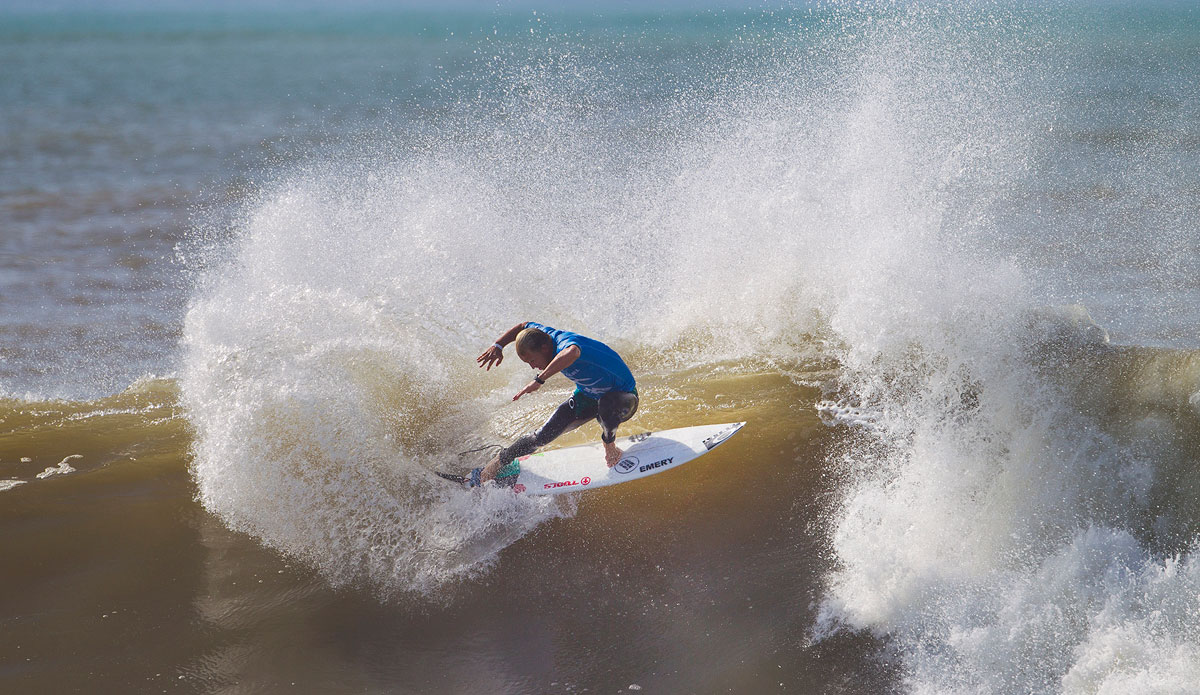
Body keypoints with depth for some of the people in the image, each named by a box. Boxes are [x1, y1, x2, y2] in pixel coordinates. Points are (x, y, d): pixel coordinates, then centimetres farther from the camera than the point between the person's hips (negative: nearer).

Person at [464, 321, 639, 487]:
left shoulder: (565, 343, -36)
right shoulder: (549, 335, -10)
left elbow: (572, 353, -63)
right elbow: (524, 326, 14)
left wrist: (539, 380, -56)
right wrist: (498, 346, 2)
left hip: (623, 397, -7)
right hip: (587, 395, 7)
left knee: (606, 403, -44)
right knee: (545, 435, -4)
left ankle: (609, 443, -14)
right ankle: (496, 465, 12)